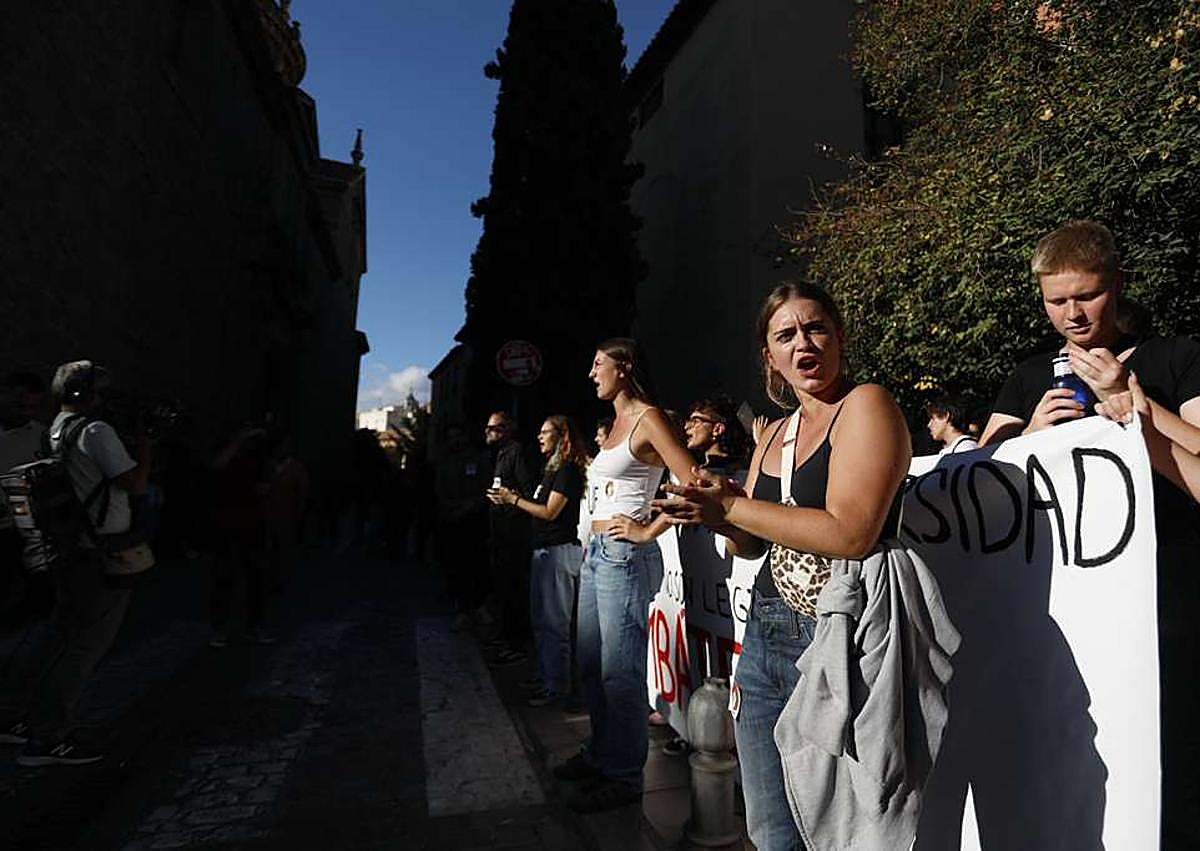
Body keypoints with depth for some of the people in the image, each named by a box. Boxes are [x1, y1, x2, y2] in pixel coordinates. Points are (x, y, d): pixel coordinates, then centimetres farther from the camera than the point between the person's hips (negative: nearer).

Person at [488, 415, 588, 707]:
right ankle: (545, 675, 28)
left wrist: (513, 500, -9)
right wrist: (513, 498, 4)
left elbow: (550, 512, -16)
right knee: (540, 619, 16)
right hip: (543, 549, 10)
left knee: (554, 621, -2)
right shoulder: (552, 468, 17)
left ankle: (557, 684, 8)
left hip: (559, 550, -10)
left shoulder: (569, 469, -13)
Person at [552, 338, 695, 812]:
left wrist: (648, 531, -15)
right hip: (597, 553, 9)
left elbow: (690, 483, -21)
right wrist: (593, 541, 14)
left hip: (624, 555, -9)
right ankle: (600, 754, 34)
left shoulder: (647, 418, -10)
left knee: (619, 670, 2)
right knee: (591, 663, 17)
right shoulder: (618, 421, 16)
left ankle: (624, 776, 18)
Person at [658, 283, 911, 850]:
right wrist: (715, 514, -4)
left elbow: (850, 535, -22)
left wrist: (731, 507, -14)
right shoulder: (774, 433, 13)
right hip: (764, 635, 7)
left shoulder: (866, 404, -9)